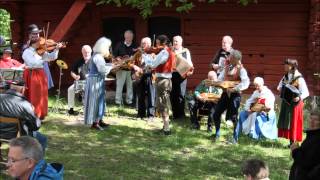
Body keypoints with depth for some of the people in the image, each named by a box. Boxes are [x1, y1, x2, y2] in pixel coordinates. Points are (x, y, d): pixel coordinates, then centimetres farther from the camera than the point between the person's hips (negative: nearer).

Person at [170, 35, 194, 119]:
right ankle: (175, 113, 13)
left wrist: (190, 70, -9)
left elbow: (189, 62, 8)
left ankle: (181, 114, 1)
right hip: (171, 74, 2)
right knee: (172, 95, 3)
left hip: (182, 74, -2)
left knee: (181, 94, -5)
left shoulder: (186, 51, 11)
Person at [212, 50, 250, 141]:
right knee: (216, 114, 6)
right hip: (225, 93, 6)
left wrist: (234, 89, -26)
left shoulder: (241, 69, -10)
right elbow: (220, 79, 14)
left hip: (235, 95, -6)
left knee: (233, 117, 0)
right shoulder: (227, 68, 10)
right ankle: (217, 134, 23)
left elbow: (246, 83, -21)